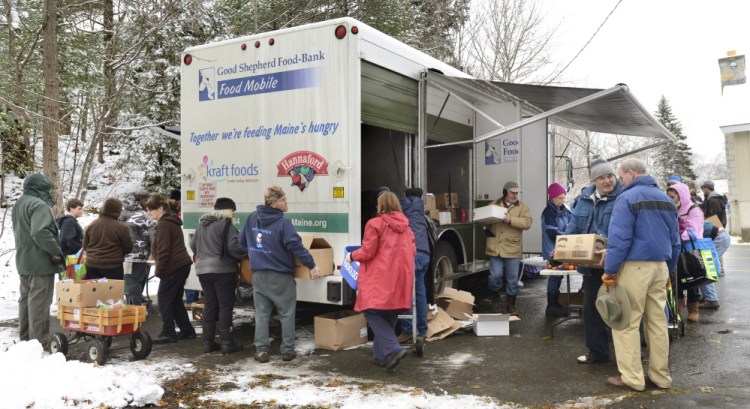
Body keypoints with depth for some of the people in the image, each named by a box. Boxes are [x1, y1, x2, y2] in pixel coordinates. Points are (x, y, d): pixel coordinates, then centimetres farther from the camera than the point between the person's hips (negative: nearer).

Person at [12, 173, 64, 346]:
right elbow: (40, 232, -28)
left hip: (23, 261, 10)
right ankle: (39, 340, -2)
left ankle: (25, 337, 25)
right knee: (39, 302, -5)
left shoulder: (18, 205, 16)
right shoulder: (39, 205, -17)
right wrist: (56, 251, -18)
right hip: (41, 262, -10)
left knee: (25, 299, 16)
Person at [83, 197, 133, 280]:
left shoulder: (91, 225, 1)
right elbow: (128, 248, -6)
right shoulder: (122, 227, -12)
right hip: (113, 266, -4)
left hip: (92, 265, 4)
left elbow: (85, 246, 10)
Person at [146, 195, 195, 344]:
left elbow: (163, 250, -18)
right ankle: (187, 330, 17)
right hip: (182, 264, 10)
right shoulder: (172, 222, 19)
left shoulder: (163, 224, -12)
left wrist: (159, 270, -11)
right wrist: (161, 269, 22)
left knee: (164, 299, -3)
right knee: (175, 300, 14)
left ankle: (168, 333, 0)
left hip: (173, 267, -10)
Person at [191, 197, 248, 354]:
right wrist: (248, 253, -3)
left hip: (202, 269, 7)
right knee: (226, 305, 0)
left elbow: (193, 245, 21)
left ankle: (208, 342, 14)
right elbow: (233, 247, -18)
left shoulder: (202, 224, 15)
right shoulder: (226, 224, -10)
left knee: (210, 305, 12)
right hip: (222, 269, -7)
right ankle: (227, 342, 2)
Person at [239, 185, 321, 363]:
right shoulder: (283, 223, -17)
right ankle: (287, 350, 14)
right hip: (280, 277, -5)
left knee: (261, 314, 12)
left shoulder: (252, 218, 3)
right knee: (287, 314, 9)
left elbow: (242, 241, 14)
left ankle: (261, 350, 11)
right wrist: (312, 265, -14)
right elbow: (296, 246, -23)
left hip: (259, 275, 5)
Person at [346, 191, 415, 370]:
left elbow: (368, 252, -8)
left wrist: (352, 256, 10)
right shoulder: (405, 226, 13)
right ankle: (381, 354, 19)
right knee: (389, 316, 14)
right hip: (400, 277, 7)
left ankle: (393, 350, -16)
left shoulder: (375, 223, -7)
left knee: (372, 312, 0)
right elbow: (413, 252, 16)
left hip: (380, 277, -6)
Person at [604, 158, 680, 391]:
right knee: (658, 322, 11)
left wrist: (609, 270, -13)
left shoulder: (628, 198, -9)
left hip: (635, 266, -7)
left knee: (627, 323, 0)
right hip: (660, 266, 7)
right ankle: (661, 376, 17)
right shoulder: (666, 199, 15)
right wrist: (669, 269, 24)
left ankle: (632, 378, 2)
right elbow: (675, 240, 18)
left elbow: (619, 238, -16)